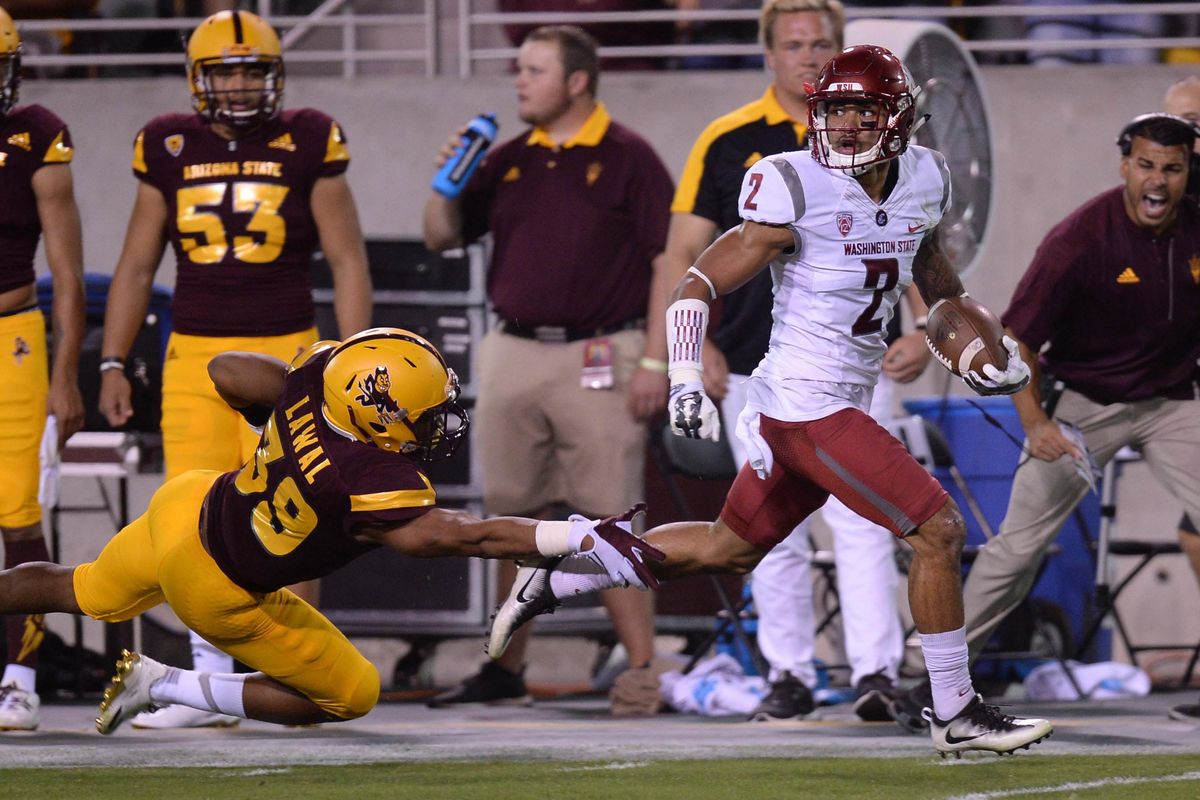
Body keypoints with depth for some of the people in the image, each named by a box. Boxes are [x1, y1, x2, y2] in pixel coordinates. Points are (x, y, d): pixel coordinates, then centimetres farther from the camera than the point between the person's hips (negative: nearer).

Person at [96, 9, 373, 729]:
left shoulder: (307, 145, 0)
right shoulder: (170, 150, 6)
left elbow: (348, 262, 2)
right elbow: (136, 267, 13)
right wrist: (113, 364, 7)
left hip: (284, 352, -3)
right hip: (193, 356, 3)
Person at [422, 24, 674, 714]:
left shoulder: (627, 158, -3)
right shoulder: (510, 161, 13)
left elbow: (668, 261, -5)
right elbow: (443, 237, 17)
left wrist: (654, 361, -11)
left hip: (597, 358, -6)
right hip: (514, 352, 6)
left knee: (610, 516, -8)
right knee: (516, 514, 9)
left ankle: (643, 668, -6)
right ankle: (506, 671, 16)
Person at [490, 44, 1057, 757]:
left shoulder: (923, 180, 4)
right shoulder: (798, 192, -16)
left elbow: (932, 271, 26)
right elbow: (701, 285, -12)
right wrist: (686, 383, -21)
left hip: (845, 402, 8)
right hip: (806, 408, -8)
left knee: (729, 549, 20)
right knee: (938, 530, -11)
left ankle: (557, 577, 32)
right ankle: (956, 714, 1)